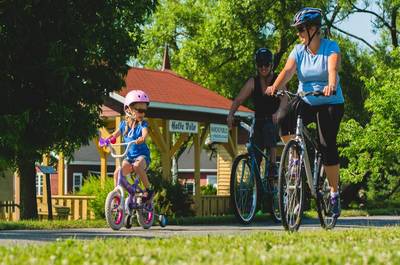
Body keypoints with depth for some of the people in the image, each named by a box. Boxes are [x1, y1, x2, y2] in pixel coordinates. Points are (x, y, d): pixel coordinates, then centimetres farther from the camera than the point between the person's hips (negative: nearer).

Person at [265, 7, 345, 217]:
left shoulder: (331, 48, -9)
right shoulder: (298, 51, 1)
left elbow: (333, 69, -29)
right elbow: (288, 70, -14)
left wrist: (331, 86, -50)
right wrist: (274, 87, -34)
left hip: (330, 104, -3)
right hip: (305, 102, 3)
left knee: (327, 145, -12)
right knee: (283, 118, -27)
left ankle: (334, 193, 3)